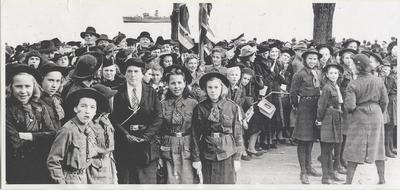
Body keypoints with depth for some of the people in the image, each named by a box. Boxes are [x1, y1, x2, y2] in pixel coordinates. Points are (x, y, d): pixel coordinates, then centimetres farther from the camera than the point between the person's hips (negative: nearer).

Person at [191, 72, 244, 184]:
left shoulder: (232, 107, -2)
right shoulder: (199, 108, 0)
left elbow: (238, 133, 0)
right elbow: (195, 135, 2)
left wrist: (237, 158, -2)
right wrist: (196, 158, -1)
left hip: (227, 154, -1)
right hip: (207, 154, 1)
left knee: (227, 183, 2)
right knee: (208, 183, 7)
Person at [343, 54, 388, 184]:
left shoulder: (353, 85, -15)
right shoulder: (378, 81, -3)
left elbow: (350, 106, -21)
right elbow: (384, 101, 2)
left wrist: (349, 109, 2)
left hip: (360, 117, -3)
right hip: (376, 116, 4)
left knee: (355, 149, 4)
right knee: (377, 146, 14)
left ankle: (349, 181, 8)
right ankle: (382, 179, 21)